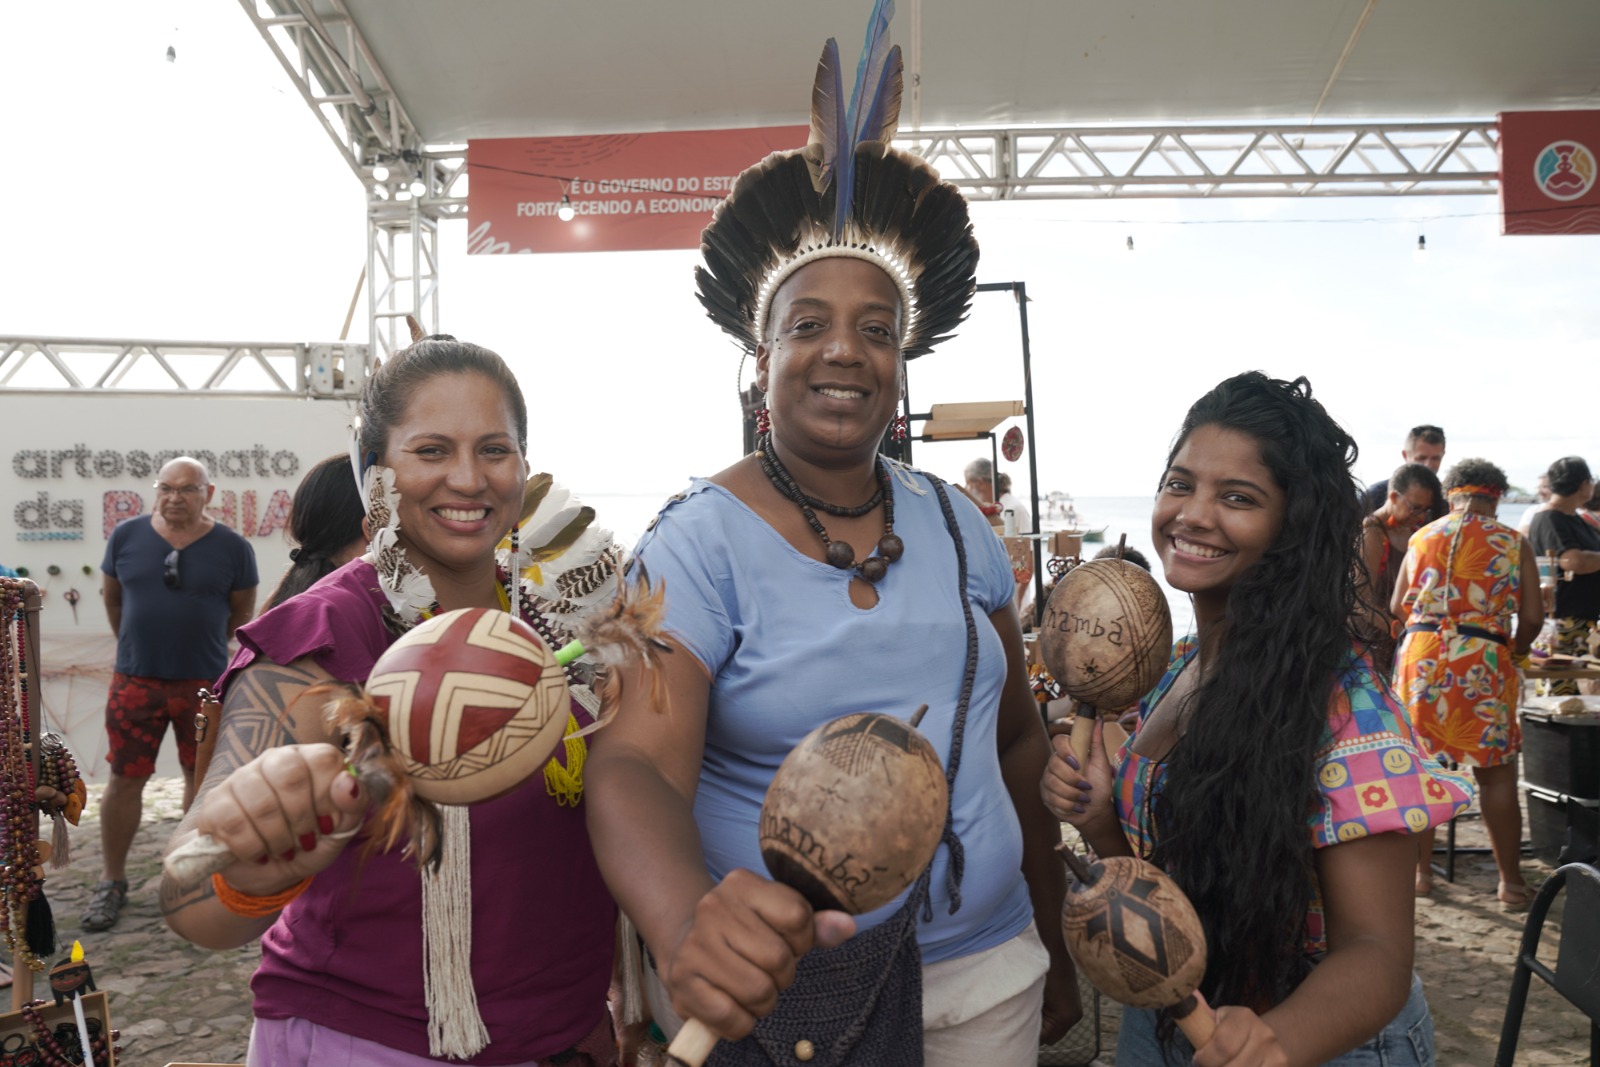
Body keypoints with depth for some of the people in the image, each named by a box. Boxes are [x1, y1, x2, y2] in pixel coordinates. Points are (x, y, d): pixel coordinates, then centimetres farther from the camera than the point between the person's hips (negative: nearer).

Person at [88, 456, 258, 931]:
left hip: (204, 682, 0)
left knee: (201, 774, 12)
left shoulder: (232, 547, -6)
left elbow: (242, 612, 7)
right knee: (124, 778, 6)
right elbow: (112, 597, 12)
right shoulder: (126, 536, -2)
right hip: (135, 681, 1)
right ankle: (111, 882, 22)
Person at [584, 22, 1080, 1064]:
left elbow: (1018, 737, 9)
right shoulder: (702, 541, -13)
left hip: (982, 975, 4)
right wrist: (688, 924, -45)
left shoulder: (954, 523, 1)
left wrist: (1054, 948, 12)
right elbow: (636, 767, -25)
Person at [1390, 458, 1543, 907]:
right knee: (1496, 773, 7)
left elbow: (1397, 607, 10)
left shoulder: (1422, 537, 9)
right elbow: (1532, 617, 0)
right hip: (1482, 663, -2)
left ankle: (1421, 871, 19)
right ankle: (1510, 881, 14)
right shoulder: (1513, 544, 3)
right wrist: (1514, 651, 18)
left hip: (1420, 656, 2)